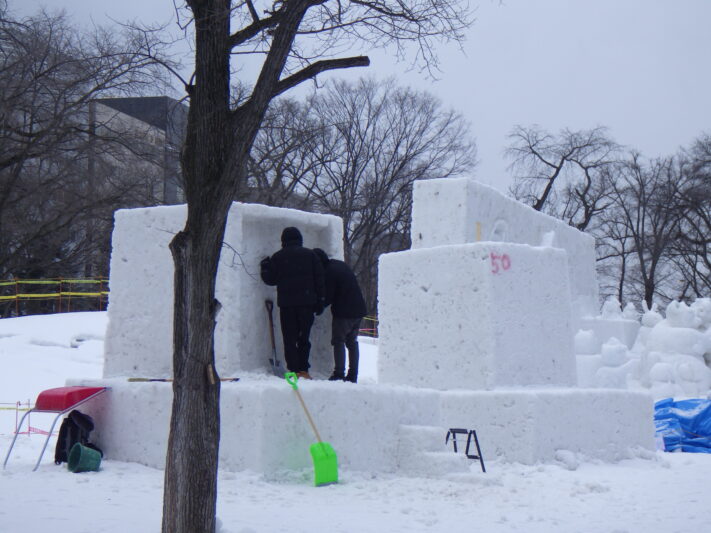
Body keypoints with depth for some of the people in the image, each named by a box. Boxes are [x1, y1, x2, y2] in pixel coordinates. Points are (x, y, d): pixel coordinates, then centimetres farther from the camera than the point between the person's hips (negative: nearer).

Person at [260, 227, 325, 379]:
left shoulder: (278, 257, 4)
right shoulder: (310, 255, 6)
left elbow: (270, 279, 8)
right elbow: (319, 280, 3)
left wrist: (264, 268, 28)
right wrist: (320, 302, 7)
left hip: (286, 304, -1)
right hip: (307, 302, 1)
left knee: (289, 338, 4)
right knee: (304, 337, 10)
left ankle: (294, 369, -4)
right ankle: (303, 369, 5)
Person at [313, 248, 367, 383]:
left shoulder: (329, 272, -14)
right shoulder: (341, 264, 14)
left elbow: (328, 298, -14)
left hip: (343, 312, -8)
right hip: (359, 310, 9)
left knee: (338, 342, -1)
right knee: (352, 342, 14)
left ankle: (339, 374, -5)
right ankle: (353, 375, 16)